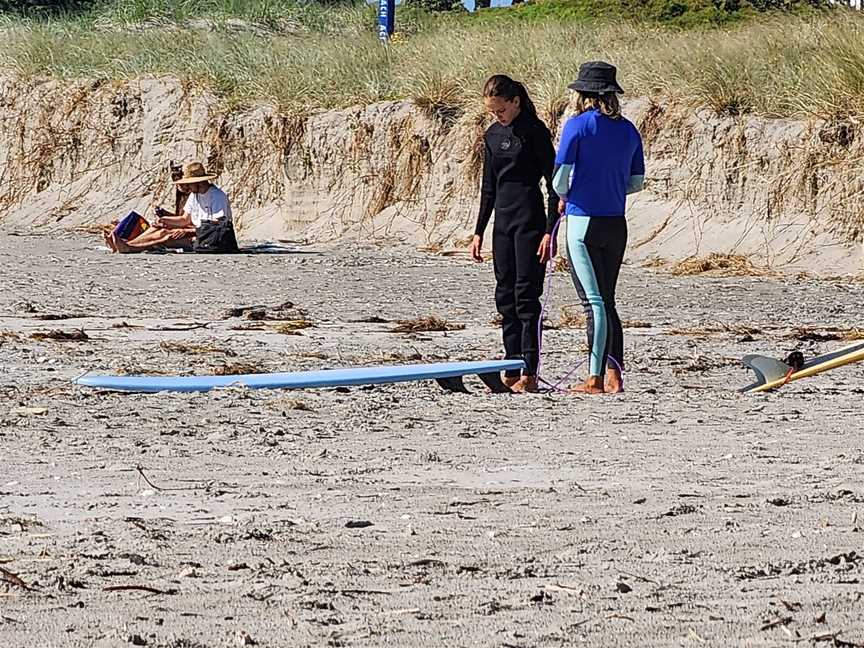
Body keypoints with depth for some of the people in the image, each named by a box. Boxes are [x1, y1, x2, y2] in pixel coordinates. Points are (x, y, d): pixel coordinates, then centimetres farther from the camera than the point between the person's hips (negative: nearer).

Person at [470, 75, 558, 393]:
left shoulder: (534, 131, -8)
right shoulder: (492, 135, 13)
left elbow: (553, 181, -9)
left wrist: (550, 230, -15)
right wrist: (478, 232, 16)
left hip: (529, 220, -7)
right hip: (502, 221, 7)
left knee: (526, 295, -9)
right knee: (506, 297, 6)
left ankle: (529, 373, -8)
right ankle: (511, 371, 10)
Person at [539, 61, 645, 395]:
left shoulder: (578, 125, -9)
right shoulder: (628, 130, 7)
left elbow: (560, 177, -11)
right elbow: (637, 181, 13)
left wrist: (564, 198, 10)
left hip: (583, 221, -5)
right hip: (616, 225, 5)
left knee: (594, 301, -4)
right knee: (607, 301, 13)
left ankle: (595, 378, -4)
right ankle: (613, 373, 8)